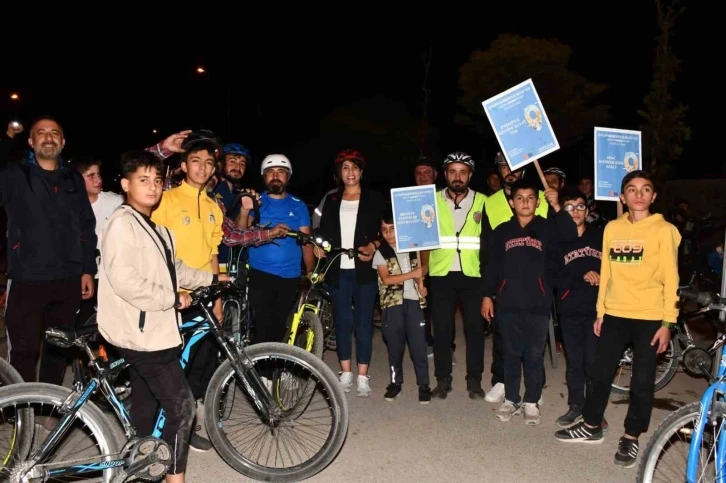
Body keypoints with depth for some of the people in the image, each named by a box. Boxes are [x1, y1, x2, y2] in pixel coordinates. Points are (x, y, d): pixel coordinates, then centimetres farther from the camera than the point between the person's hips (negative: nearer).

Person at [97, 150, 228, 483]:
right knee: (181, 406, -9)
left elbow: (173, 269, 27)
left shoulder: (156, 228, 17)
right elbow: (124, 280, -24)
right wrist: (173, 298, -17)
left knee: (146, 409, 19)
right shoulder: (122, 222, -14)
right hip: (140, 333, -10)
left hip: (154, 330, 10)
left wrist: (212, 278, 21)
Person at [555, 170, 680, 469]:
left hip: (649, 318, -3)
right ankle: (591, 426, 28)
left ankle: (631, 437, 23)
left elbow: (670, 279, -6)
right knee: (599, 373, 11)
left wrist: (667, 322, -10)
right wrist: (600, 312, 11)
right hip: (615, 315, 4)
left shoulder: (664, 230, -5)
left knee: (642, 382, 7)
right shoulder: (612, 228, 7)